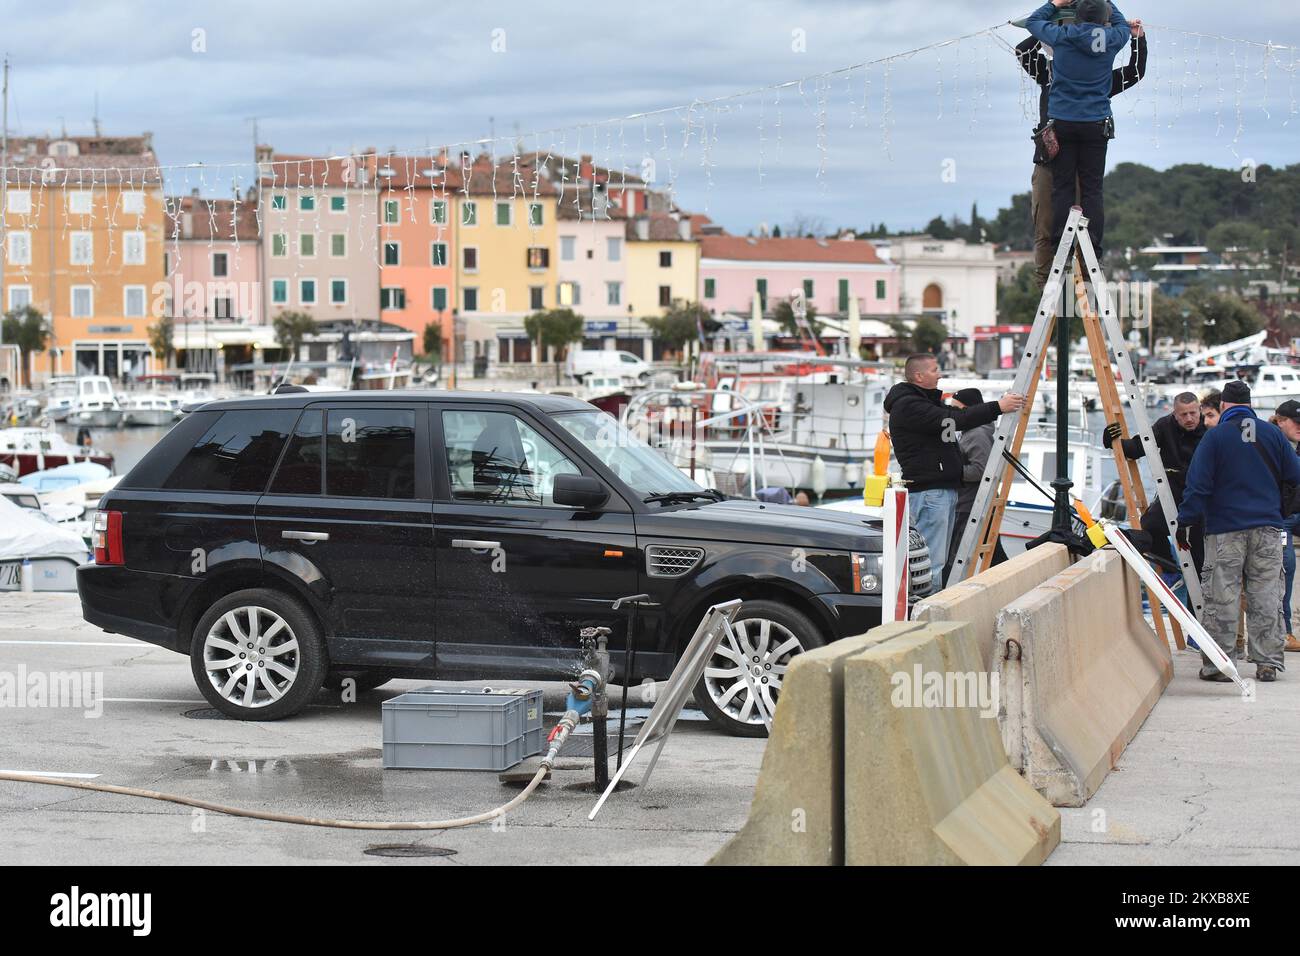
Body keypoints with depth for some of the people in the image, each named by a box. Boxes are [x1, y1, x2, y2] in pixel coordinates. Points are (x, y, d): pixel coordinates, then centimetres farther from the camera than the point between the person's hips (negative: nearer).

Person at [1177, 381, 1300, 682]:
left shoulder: (1215, 437, -5)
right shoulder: (1272, 433, 4)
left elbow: (1197, 484, -8)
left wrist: (1184, 522, -3)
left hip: (1225, 529, -3)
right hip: (1267, 526, 3)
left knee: (1222, 598, 1)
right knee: (1266, 596, 7)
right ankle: (1267, 663, 7)